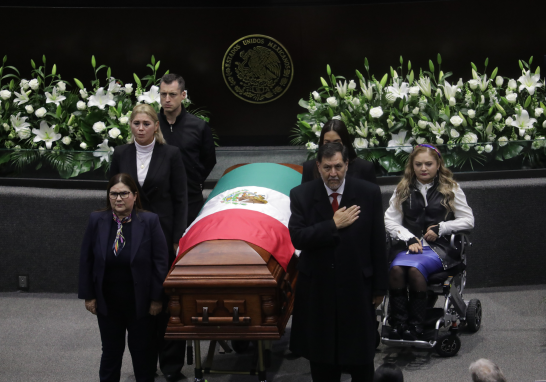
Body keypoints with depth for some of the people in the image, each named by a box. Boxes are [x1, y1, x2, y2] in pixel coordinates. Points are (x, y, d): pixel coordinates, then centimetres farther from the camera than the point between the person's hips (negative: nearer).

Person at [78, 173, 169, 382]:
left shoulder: (149, 221, -10)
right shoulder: (97, 221, -4)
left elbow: (160, 262, -8)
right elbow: (86, 260, 2)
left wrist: (156, 298, -8)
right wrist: (88, 295, 0)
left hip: (139, 302, -2)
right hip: (107, 301, 2)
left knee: (142, 350, 12)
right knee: (110, 351, 12)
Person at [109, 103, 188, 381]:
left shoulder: (171, 155, -2)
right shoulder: (121, 155, 5)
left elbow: (181, 199, -2)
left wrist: (178, 238, -6)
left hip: (163, 233, -3)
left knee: (166, 297, 0)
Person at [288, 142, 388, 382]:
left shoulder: (369, 193, -4)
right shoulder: (301, 195, -4)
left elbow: (378, 243, -2)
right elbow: (297, 238, -16)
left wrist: (379, 287, -1)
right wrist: (334, 225, -22)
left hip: (357, 286, 0)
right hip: (318, 289, 1)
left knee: (361, 355, 10)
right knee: (321, 355, 13)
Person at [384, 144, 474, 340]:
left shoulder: (450, 189, 11)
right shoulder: (403, 189, 17)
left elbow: (468, 220, 8)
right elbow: (390, 221, 10)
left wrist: (441, 228, -4)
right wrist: (409, 239, -7)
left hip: (438, 247, -2)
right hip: (408, 246, 2)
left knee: (415, 268, -35)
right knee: (396, 268, -33)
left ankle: (415, 326, -28)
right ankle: (397, 324, -27)